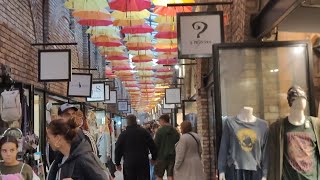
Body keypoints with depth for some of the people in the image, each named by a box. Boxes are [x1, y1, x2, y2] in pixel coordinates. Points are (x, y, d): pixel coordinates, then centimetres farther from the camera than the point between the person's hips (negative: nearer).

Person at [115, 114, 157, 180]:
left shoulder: (123, 134, -1)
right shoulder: (144, 132, 2)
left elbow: (118, 150, 2)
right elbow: (152, 146, 4)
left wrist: (118, 163, 11)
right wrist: (154, 158, 15)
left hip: (128, 163, -1)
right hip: (143, 163, 1)